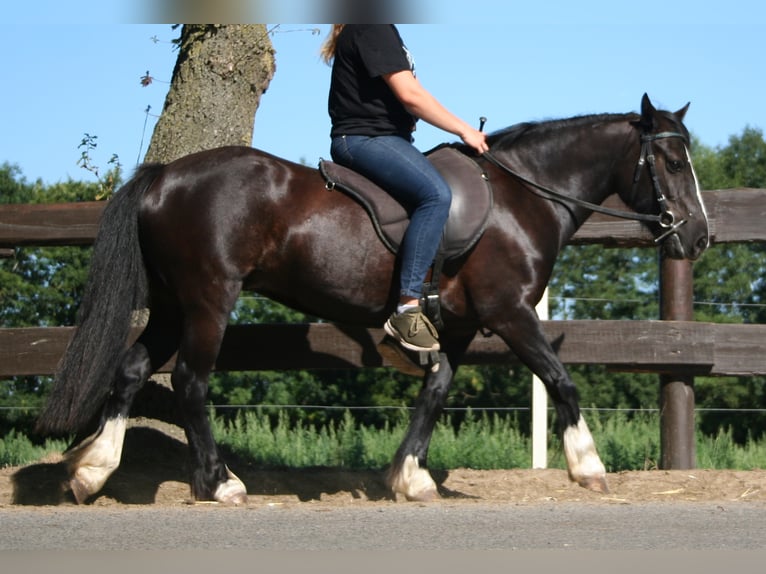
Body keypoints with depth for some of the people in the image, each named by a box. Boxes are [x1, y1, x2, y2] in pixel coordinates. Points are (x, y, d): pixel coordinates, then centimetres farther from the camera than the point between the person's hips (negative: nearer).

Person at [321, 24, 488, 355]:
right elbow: (409, 95, -17)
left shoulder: (381, 30, 21)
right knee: (435, 193, -30)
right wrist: (464, 130, -9)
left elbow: (405, 94, 22)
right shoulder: (371, 28, -12)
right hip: (363, 138, -12)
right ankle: (407, 308, -32)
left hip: (382, 138, 12)